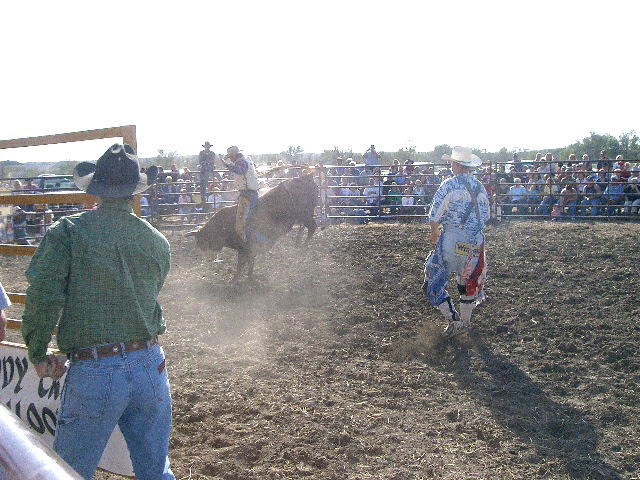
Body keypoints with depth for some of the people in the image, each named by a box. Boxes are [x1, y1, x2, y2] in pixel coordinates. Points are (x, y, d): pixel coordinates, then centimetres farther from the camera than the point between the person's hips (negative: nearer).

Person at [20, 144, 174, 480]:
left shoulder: (67, 231, -6)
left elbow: (43, 295, -13)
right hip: (150, 366, 4)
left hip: (93, 374, -4)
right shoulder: (157, 241, 6)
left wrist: (37, 354, 0)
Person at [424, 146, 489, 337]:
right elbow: (485, 216, 17)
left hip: (452, 241, -6)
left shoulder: (450, 185, -9)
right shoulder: (480, 187, 8)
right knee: (468, 281, 20)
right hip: (477, 241, 6)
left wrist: (434, 233, 8)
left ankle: (453, 319, 0)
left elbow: (434, 216, -10)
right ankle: (465, 321, 30)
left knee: (435, 281, 5)